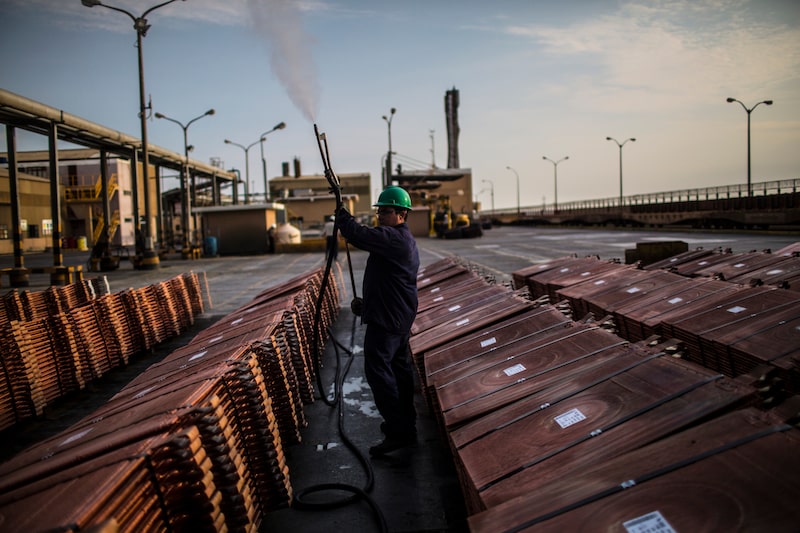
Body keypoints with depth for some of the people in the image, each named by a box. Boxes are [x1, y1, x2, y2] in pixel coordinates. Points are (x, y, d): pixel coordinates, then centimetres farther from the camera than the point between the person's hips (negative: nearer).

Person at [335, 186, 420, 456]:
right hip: (400, 316, 11)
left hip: (387, 318, -11)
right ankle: (405, 422, 30)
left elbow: (359, 235, -25)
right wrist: (367, 302, 20)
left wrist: (342, 217, -6)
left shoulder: (393, 238, -18)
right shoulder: (404, 239, 17)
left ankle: (399, 432, -8)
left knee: (378, 370, -10)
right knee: (399, 367, 18)